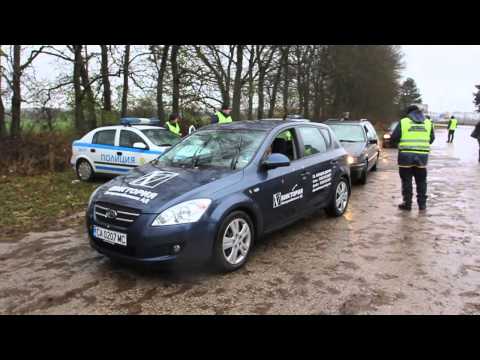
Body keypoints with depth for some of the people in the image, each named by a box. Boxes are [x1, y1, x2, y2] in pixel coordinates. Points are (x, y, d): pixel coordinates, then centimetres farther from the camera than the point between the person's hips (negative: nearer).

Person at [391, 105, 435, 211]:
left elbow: (394, 138, -3)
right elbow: (431, 139, 13)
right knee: (421, 181, 13)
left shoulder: (403, 122, -2)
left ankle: (407, 203, 10)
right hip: (422, 155, 3)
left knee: (406, 180, 6)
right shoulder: (428, 123, 8)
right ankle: (422, 204, 19)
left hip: (406, 155, -3)